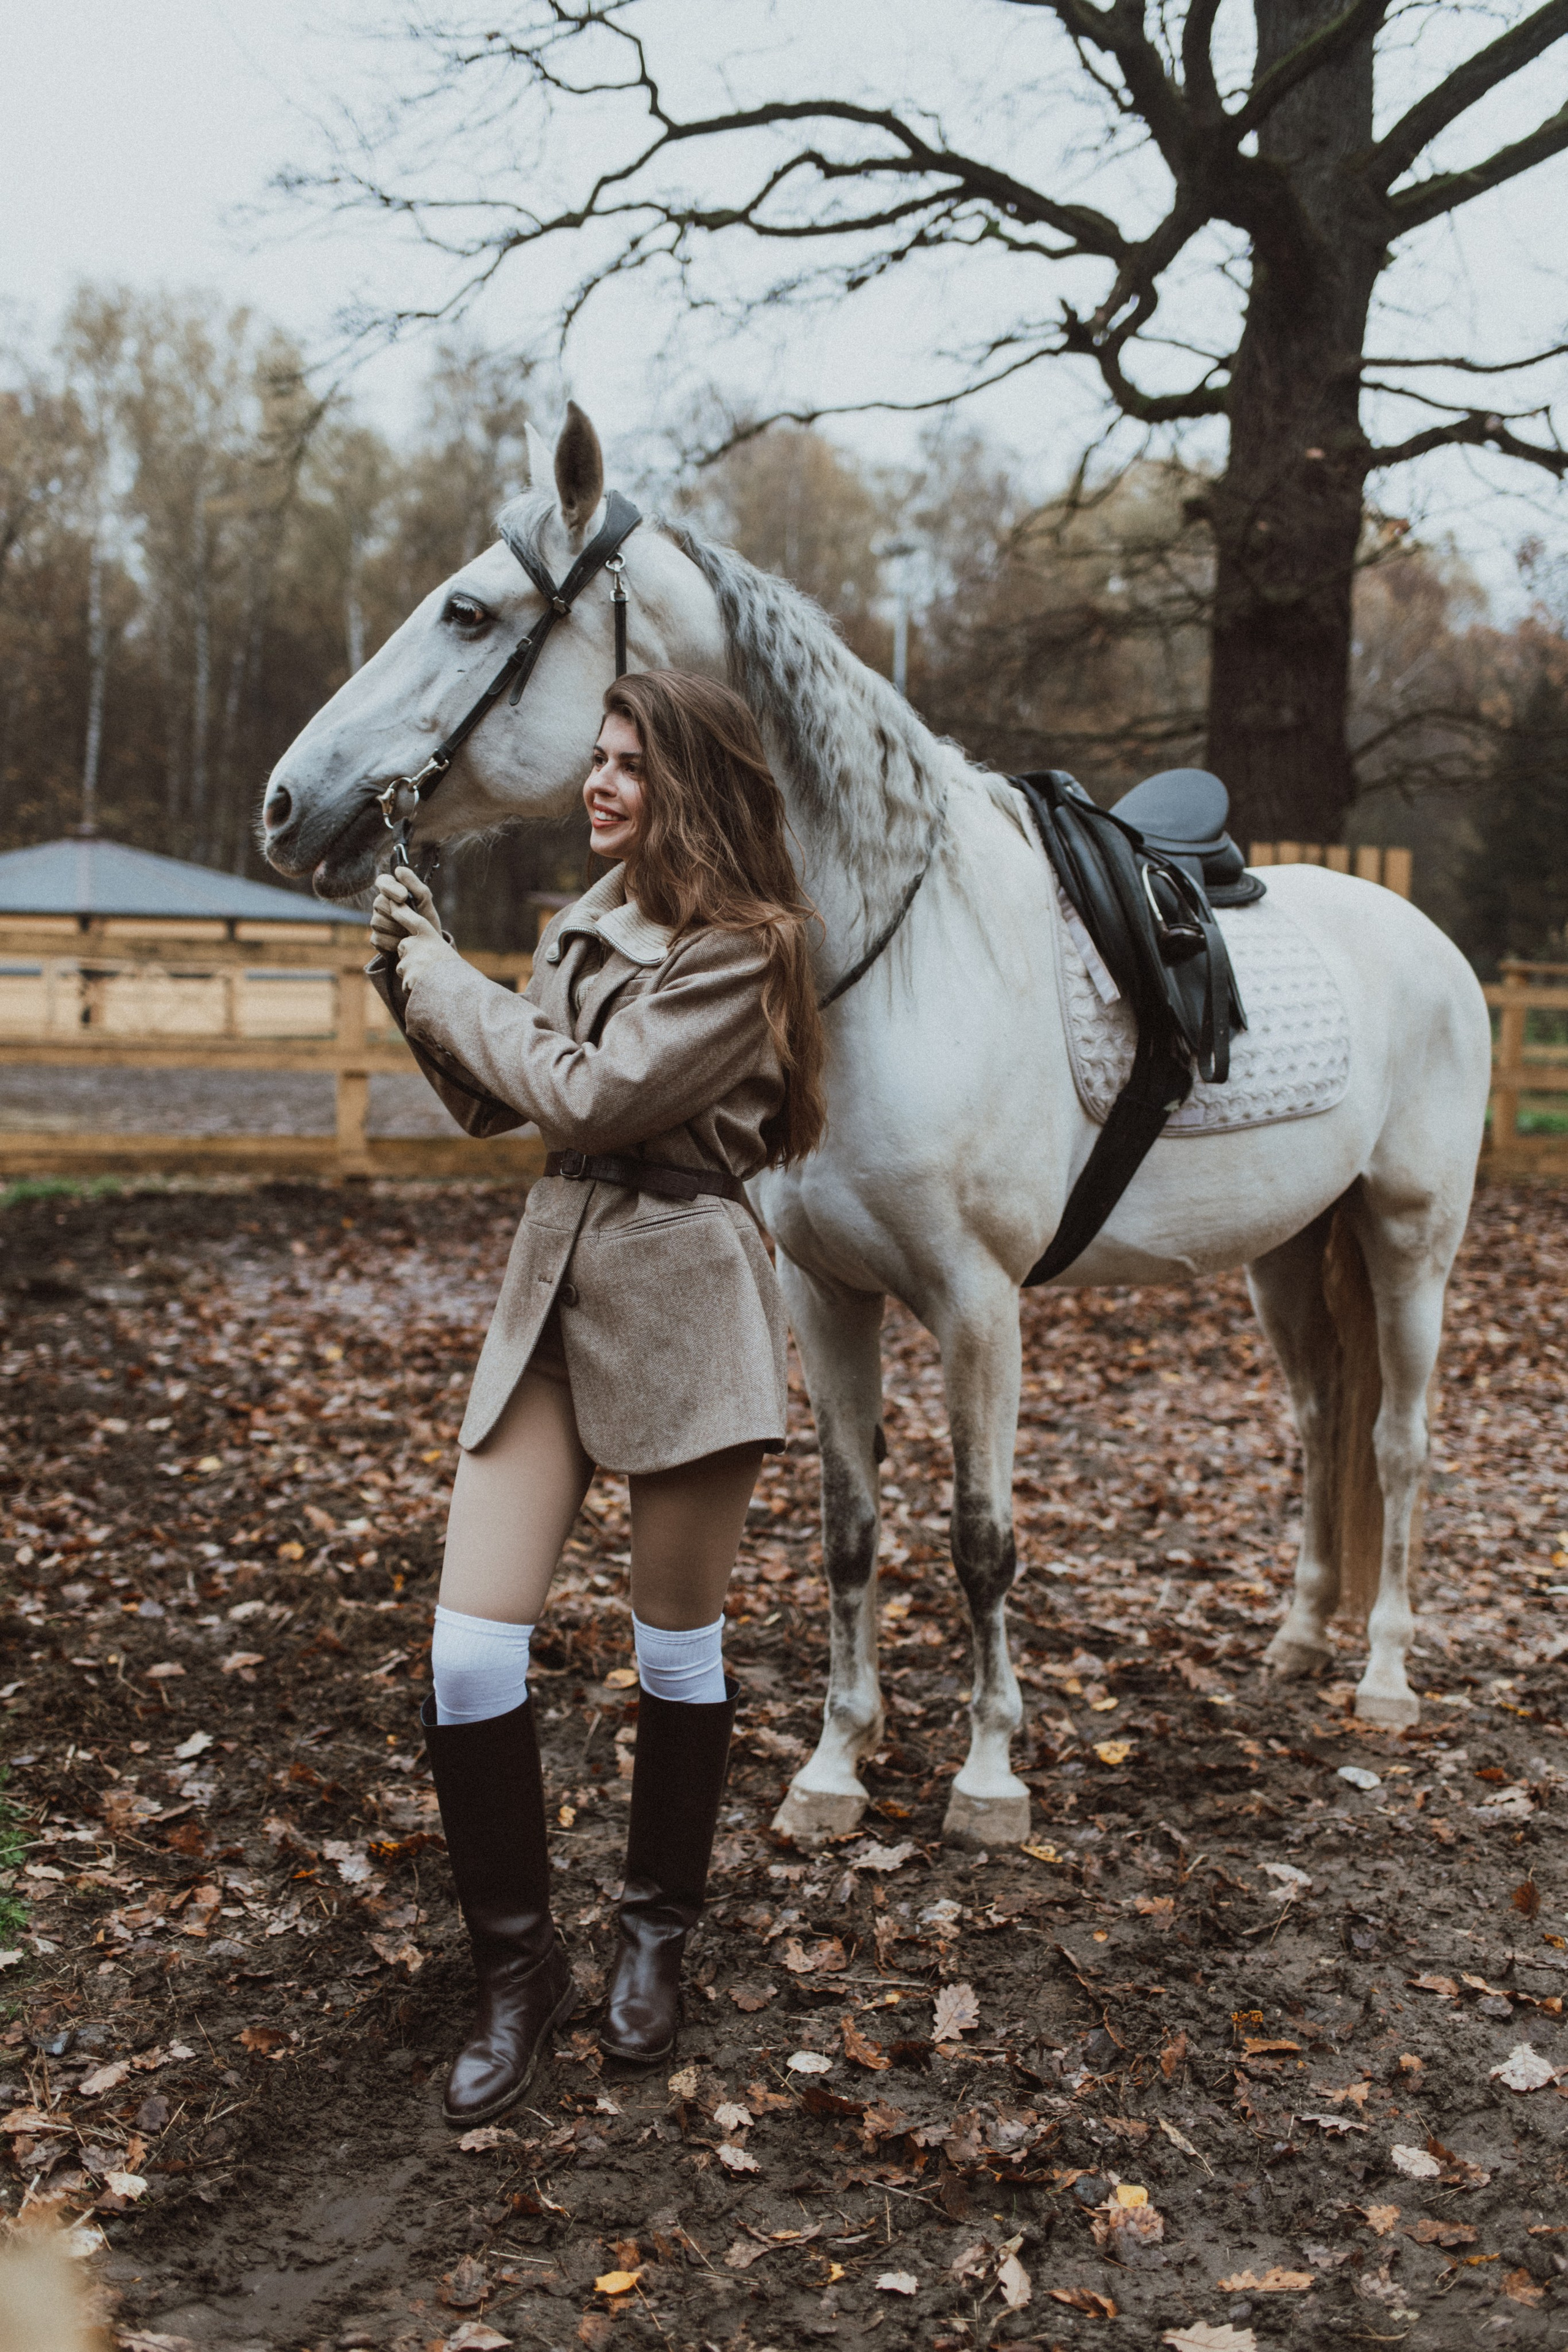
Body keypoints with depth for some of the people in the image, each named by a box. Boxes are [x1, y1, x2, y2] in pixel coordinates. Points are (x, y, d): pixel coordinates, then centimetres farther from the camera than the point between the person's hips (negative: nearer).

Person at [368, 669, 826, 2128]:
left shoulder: (741, 950, -11)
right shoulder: (591, 922, 13)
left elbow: (592, 1093, -20)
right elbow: (491, 1103, 15)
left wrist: (443, 978, -9)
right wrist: (415, 978, 2)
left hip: (682, 1297, -6)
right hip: (550, 1285, 7)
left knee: (677, 1646, 9)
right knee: (468, 1652, -2)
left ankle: (656, 1937, 31)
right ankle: (516, 1967, 15)